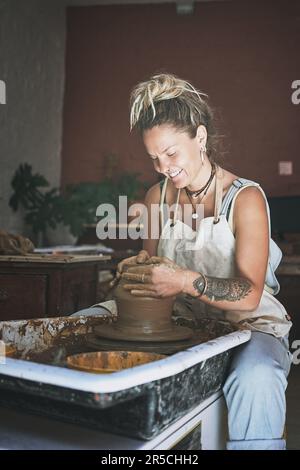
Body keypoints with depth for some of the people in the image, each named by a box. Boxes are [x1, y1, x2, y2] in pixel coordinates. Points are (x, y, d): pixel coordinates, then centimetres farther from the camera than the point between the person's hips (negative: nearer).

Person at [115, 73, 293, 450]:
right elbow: (151, 258, 14)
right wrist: (139, 266, -11)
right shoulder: (158, 196, 5)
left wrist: (185, 281, -34)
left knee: (256, 381, -40)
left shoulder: (245, 198, -12)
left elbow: (250, 295, -18)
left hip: (247, 324, -5)